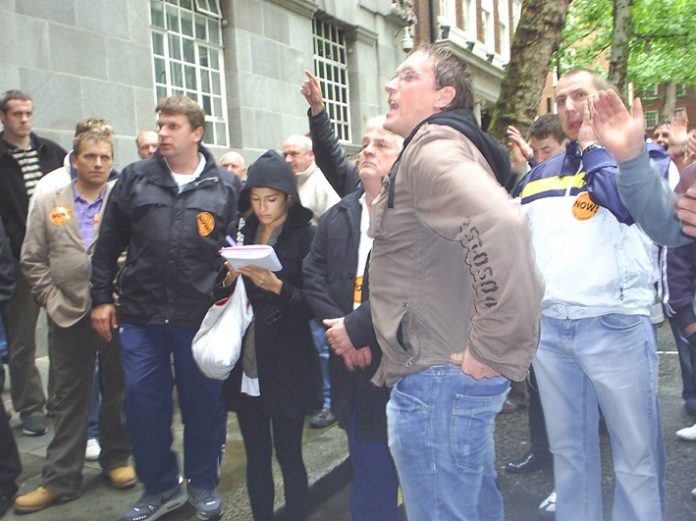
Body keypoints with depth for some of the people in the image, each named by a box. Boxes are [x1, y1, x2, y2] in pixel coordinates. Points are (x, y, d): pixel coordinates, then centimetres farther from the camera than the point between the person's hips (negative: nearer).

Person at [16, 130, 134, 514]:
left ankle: (116, 459, 28)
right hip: (69, 315, 2)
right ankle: (60, 478, 19)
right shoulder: (49, 205, 7)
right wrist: (52, 300, -1)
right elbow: (32, 261, 7)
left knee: (118, 391, 11)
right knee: (69, 398, 10)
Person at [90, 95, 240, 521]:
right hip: (141, 314, 2)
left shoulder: (226, 185, 3)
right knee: (144, 402, 8)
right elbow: (109, 243, 8)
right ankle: (160, 487, 28)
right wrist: (102, 297, 5)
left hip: (201, 316, -1)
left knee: (204, 402, 9)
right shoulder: (135, 178, 5)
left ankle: (203, 485, 30)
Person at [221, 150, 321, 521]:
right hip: (246, 364, 5)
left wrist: (277, 286, -23)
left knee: (288, 455, 5)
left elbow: (312, 304, -8)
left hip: (286, 366, -5)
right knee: (256, 457, 14)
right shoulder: (246, 233, 10)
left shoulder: (305, 236, -6)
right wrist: (230, 280, -6)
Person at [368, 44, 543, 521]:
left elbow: (499, 224, -34)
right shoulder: (450, 144, 17)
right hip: (457, 373, 10)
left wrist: (494, 350, -27)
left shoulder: (432, 146, -15)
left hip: (437, 379, -10)